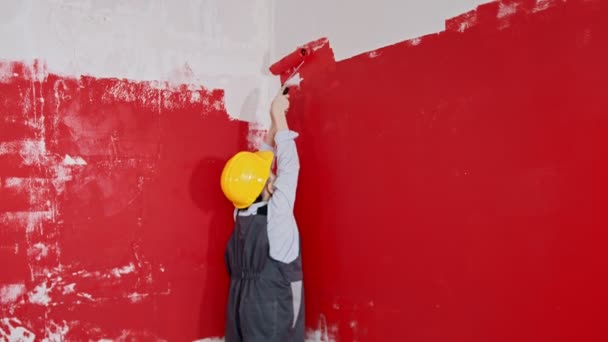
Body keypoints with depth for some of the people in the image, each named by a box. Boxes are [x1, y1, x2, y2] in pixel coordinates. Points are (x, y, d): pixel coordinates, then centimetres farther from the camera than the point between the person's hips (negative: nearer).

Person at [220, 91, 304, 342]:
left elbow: (262, 158, 9)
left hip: (242, 303, 7)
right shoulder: (275, 211, -19)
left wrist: (275, 121, 13)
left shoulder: (243, 211, -1)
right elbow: (289, 165, -11)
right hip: (271, 307, -6)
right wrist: (279, 114, -2)